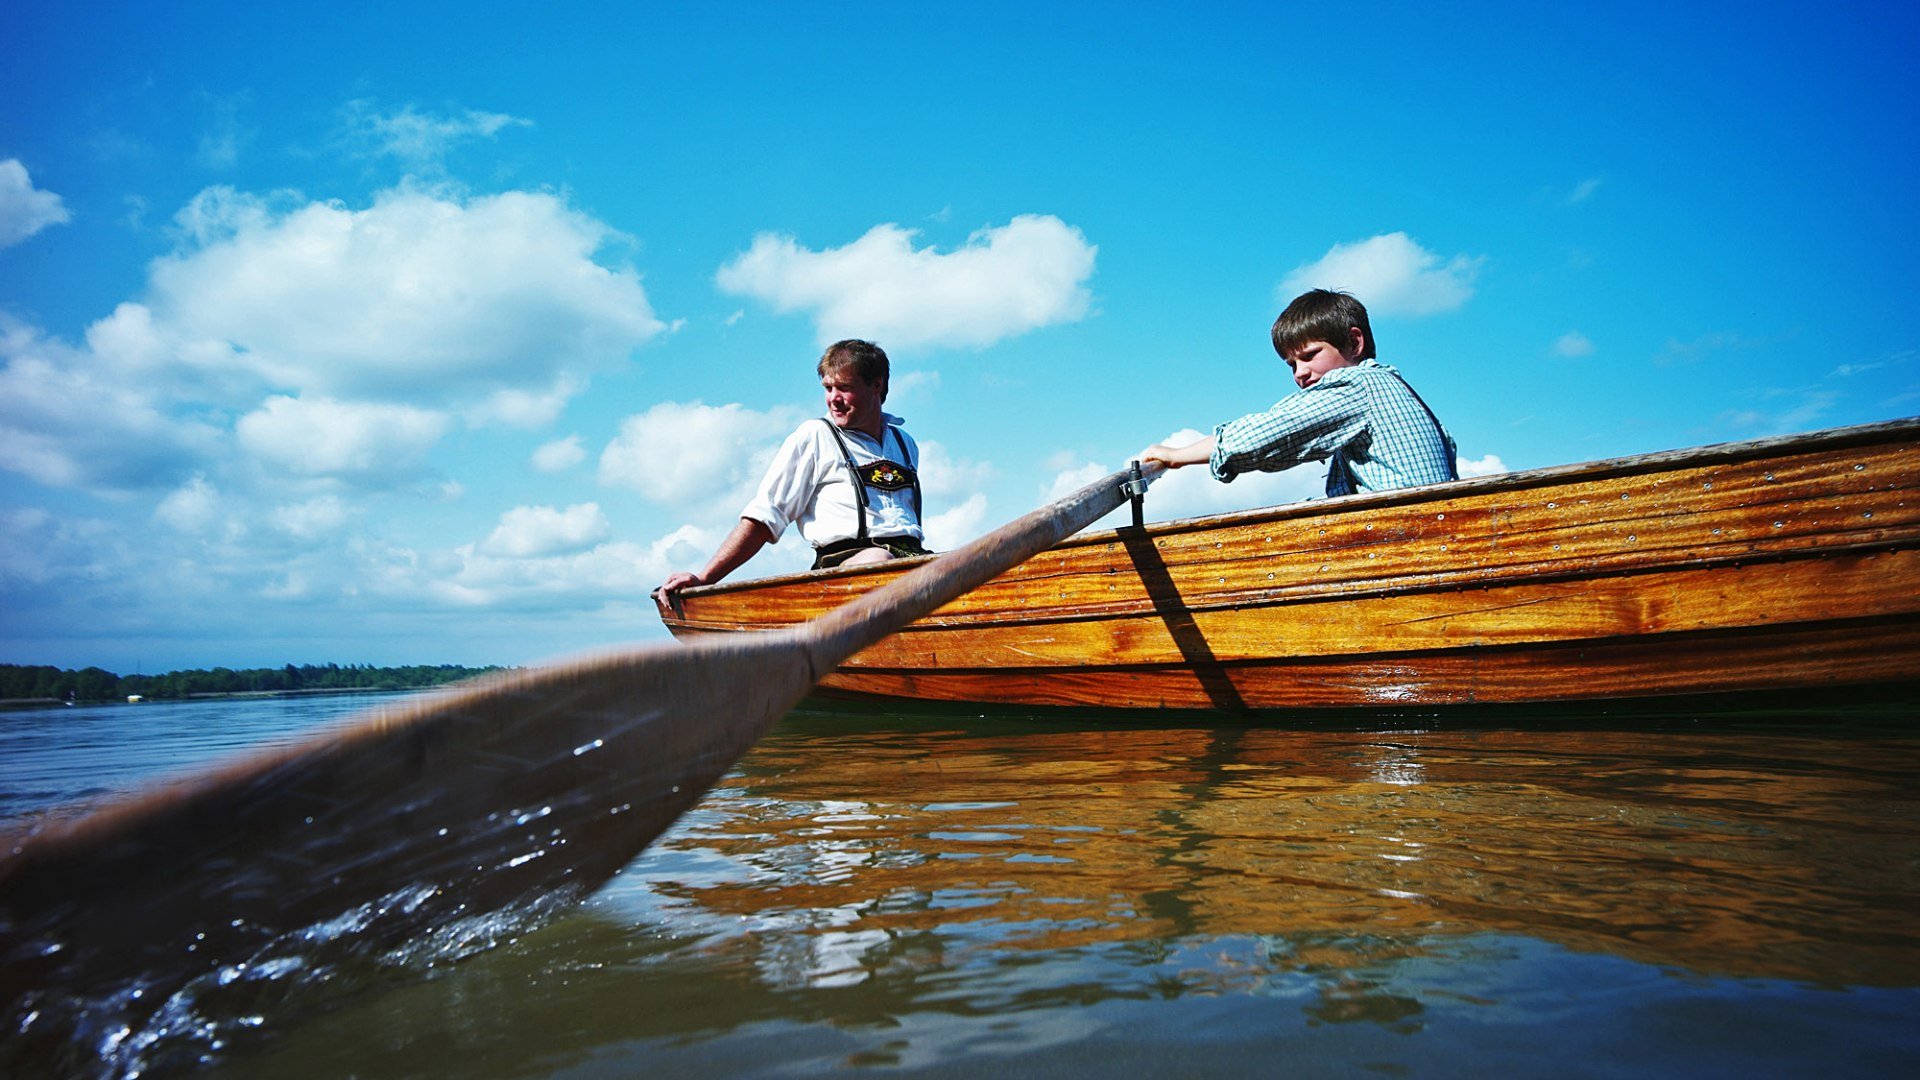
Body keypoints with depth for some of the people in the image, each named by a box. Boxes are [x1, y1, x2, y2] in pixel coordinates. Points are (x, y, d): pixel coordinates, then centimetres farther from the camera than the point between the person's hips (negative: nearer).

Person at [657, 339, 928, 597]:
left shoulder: (906, 444, 25)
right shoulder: (815, 436, 10)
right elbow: (764, 515, 6)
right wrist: (705, 578, -2)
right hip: (843, 561, -5)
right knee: (878, 561, -40)